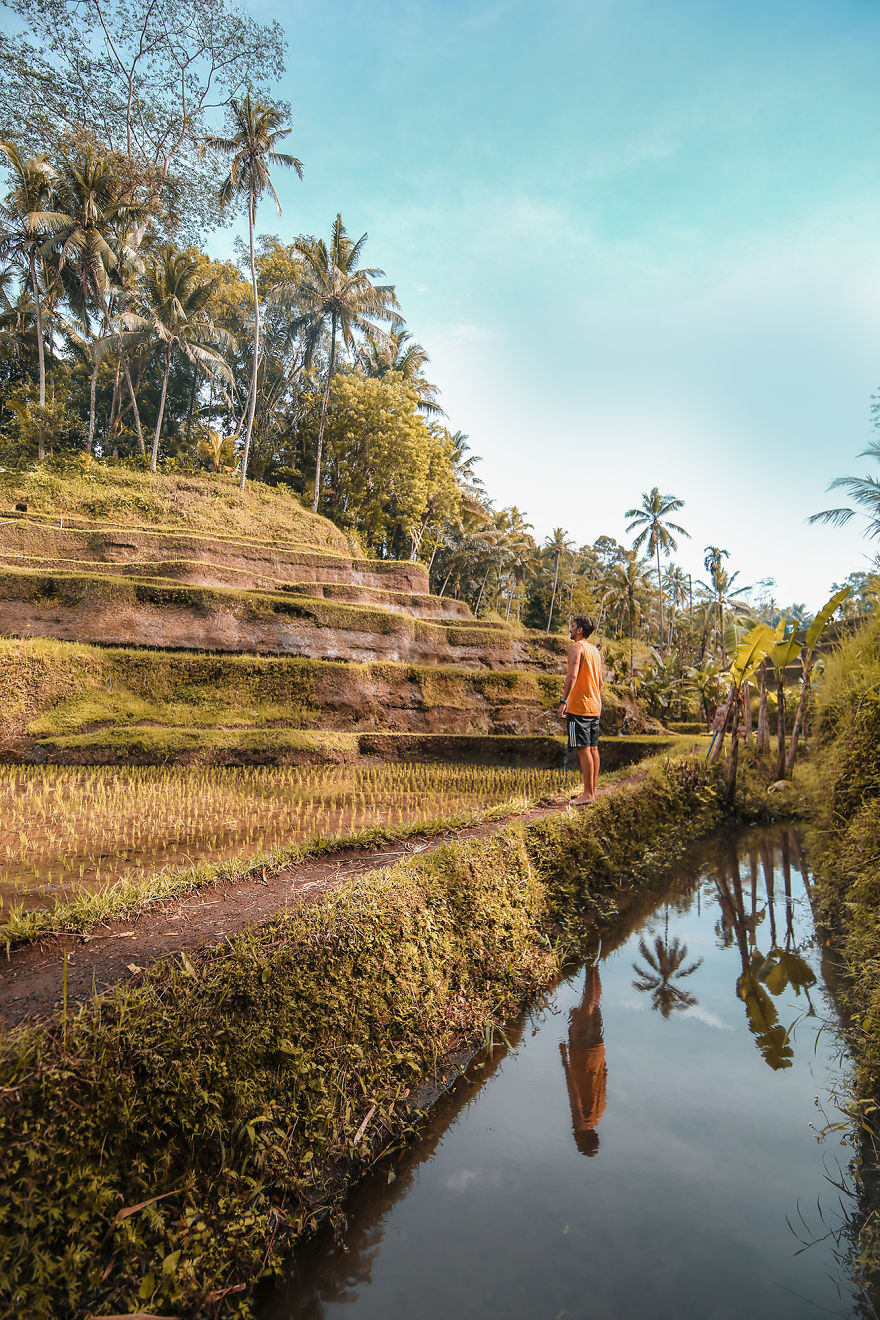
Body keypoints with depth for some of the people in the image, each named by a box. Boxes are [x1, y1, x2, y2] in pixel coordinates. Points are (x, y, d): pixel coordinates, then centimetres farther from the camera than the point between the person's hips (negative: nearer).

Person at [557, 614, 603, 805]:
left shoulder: (577, 647, -10)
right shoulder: (595, 649, 18)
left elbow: (572, 676, -22)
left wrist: (563, 701, -23)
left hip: (579, 706, -9)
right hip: (595, 706, 9)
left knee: (583, 749, -7)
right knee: (593, 749, 10)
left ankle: (588, 794, -6)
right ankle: (591, 791, 16)